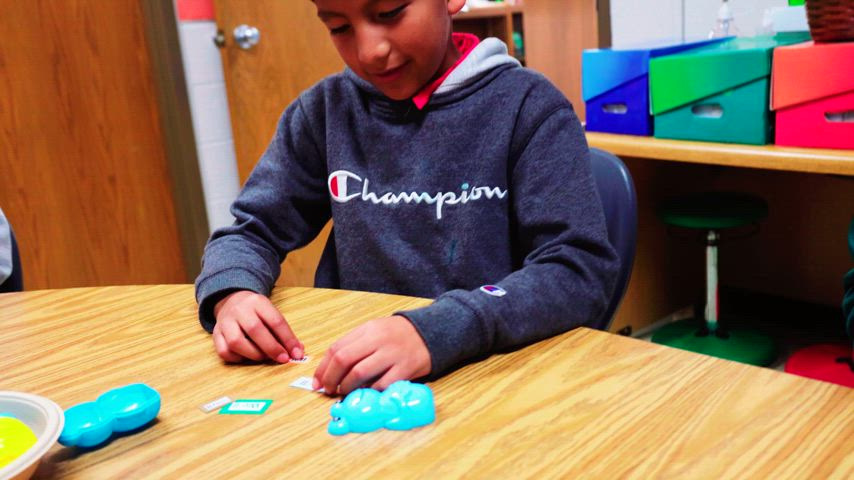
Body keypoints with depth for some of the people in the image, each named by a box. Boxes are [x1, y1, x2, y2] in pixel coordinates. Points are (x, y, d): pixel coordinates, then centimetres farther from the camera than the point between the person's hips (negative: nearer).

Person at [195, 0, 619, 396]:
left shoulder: (527, 106, -8)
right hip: (352, 383, 3)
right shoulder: (327, 109, 4)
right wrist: (231, 295, -13)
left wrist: (437, 332, -32)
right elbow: (250, 231, 10)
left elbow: (582, 271, -16)